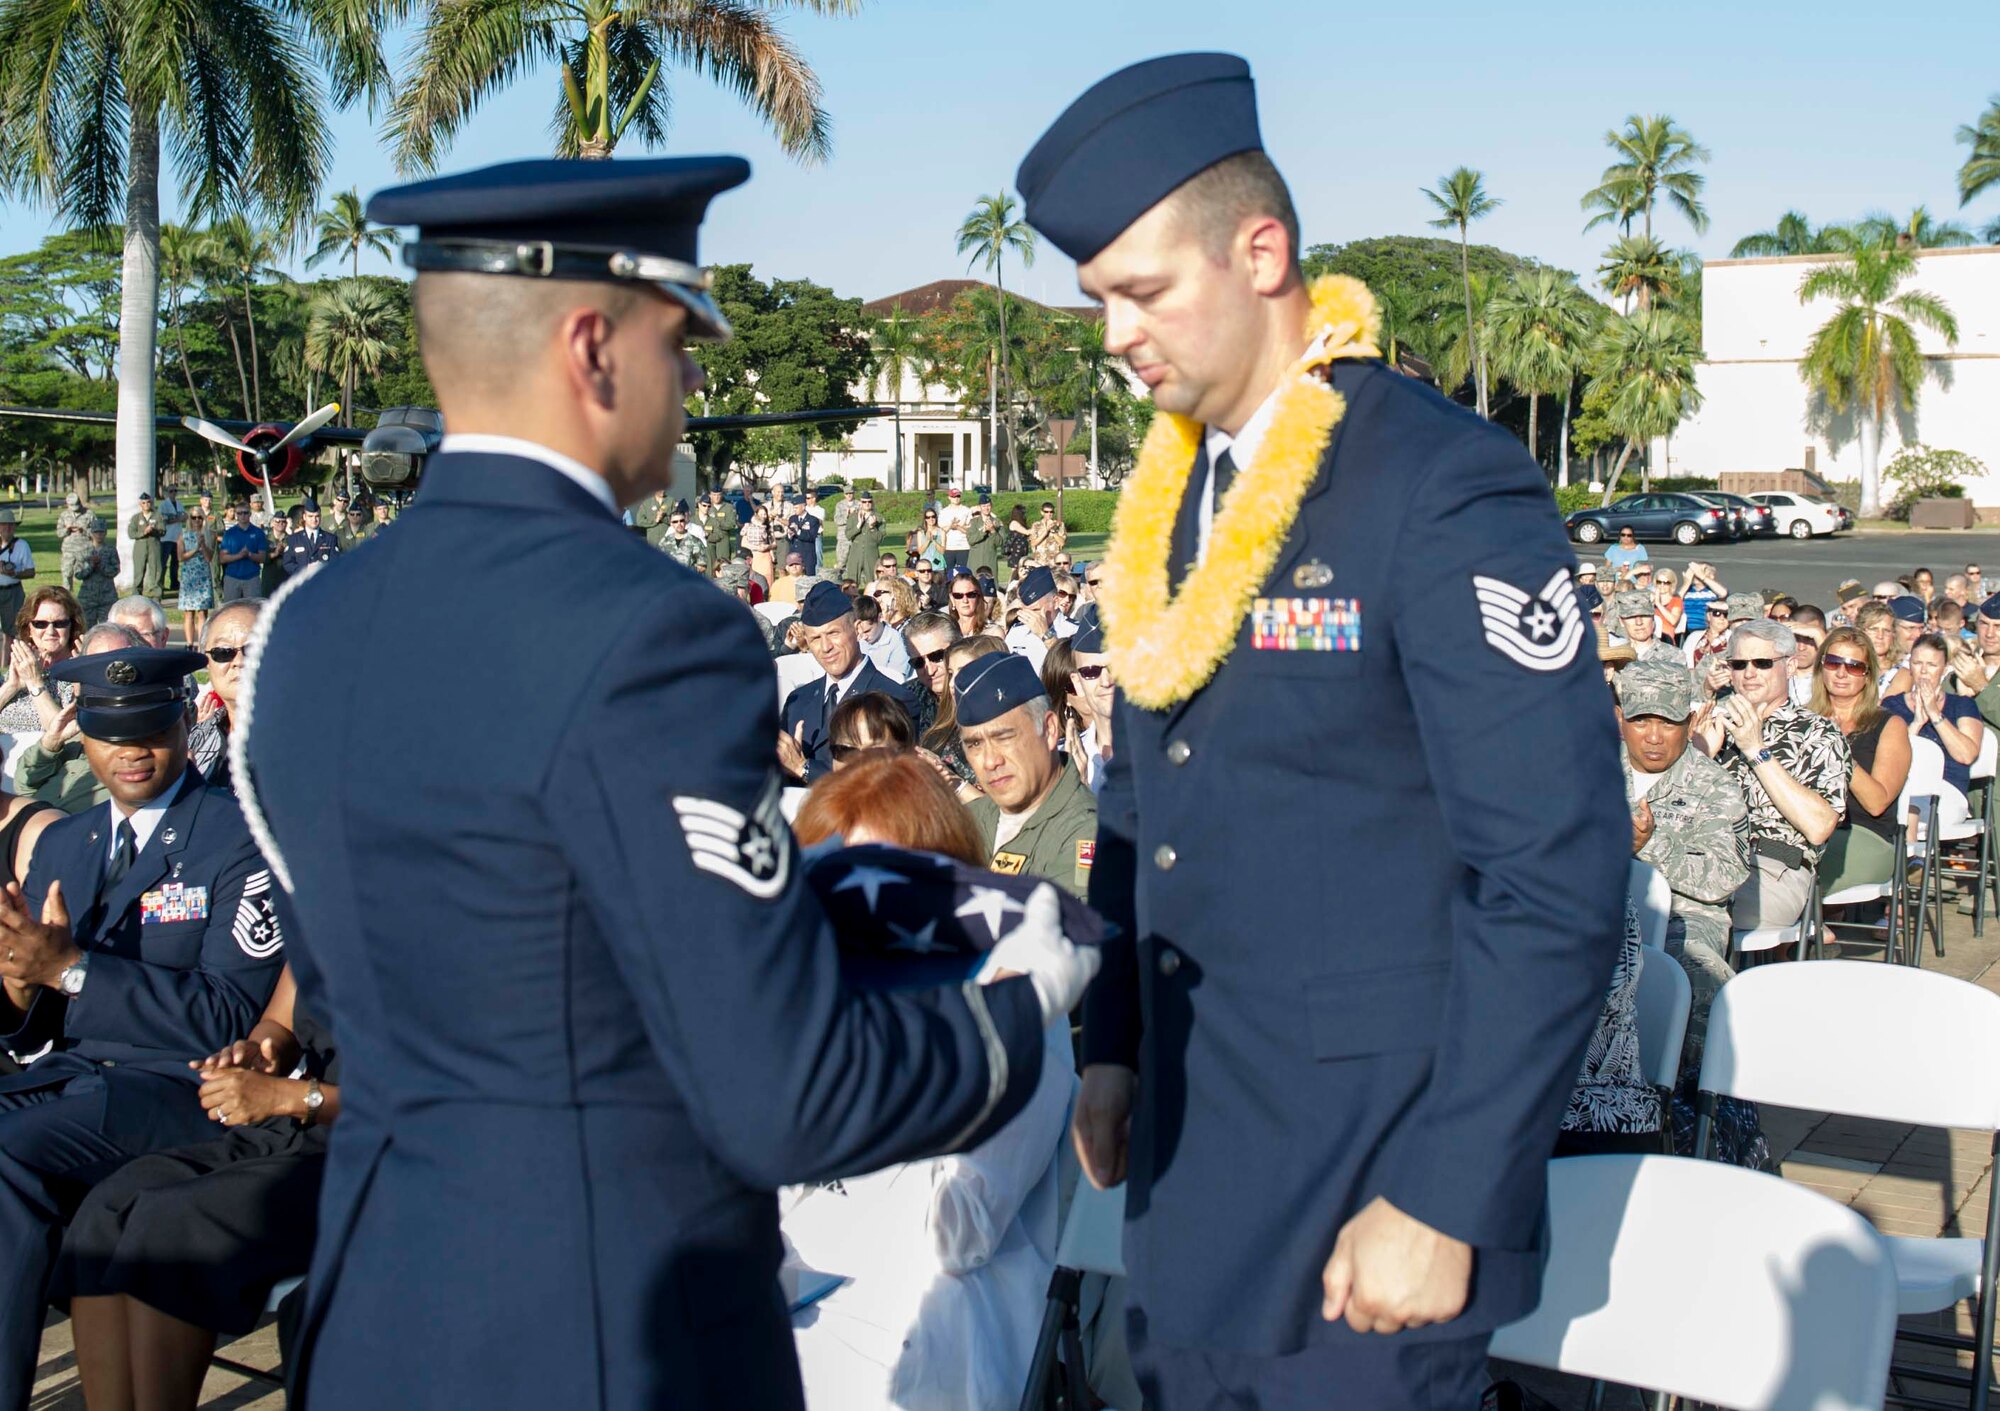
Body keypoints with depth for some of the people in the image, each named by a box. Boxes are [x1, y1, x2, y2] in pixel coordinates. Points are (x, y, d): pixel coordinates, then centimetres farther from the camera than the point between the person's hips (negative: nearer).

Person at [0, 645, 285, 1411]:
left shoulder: (240, 839, -6)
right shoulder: (62, 843, 16)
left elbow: (228, 1016, -14)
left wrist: (69, 968, -20)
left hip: (172, 1088, -6)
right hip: (65, 1073, 7)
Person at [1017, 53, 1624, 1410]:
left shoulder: (1451, 492, -17)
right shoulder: (1173, 495, 7)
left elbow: (1559, 878, -18)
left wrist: (1447, 1205, -17)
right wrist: (1113, 1042, 11)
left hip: (1370, 1191, -7)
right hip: (1190, 1156, 7)